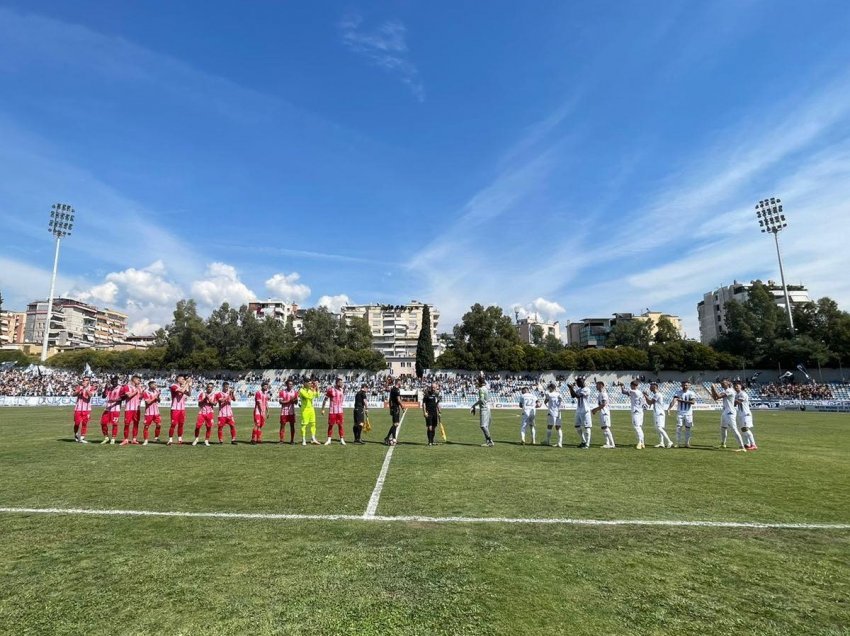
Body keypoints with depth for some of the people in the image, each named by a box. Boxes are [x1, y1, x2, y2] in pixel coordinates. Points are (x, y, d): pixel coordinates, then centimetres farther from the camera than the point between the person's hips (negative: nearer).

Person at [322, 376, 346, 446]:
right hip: (332, 411, -3)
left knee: (340, 425, 4)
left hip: (340, 411, 3)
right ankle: (329, 440, 15)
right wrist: (323, 409, -4)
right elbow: (325, 399, -3)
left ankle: (342, 440, 10)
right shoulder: (330, 389, -8)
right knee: (330, 425, 4)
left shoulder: (342, 390, 7)